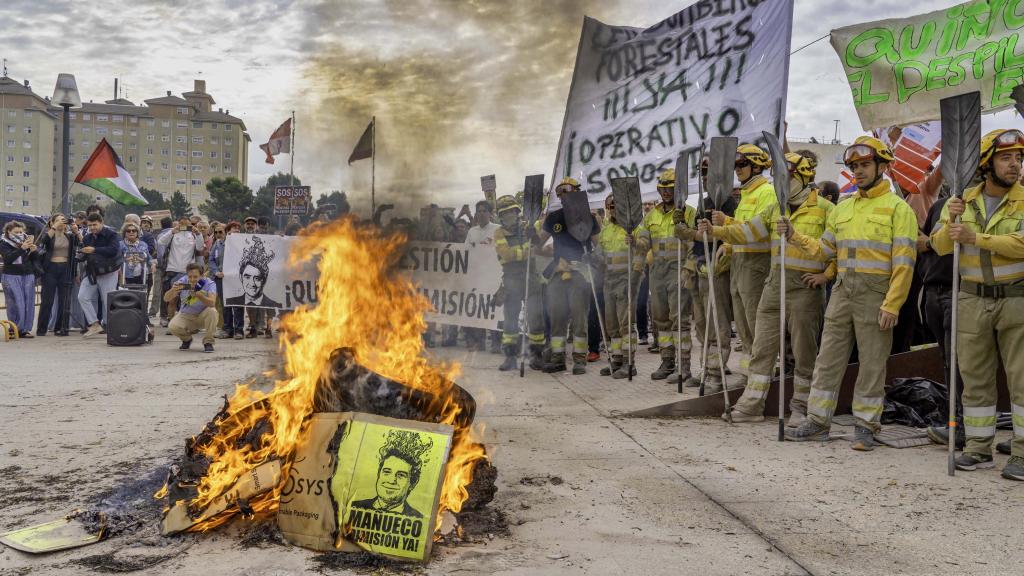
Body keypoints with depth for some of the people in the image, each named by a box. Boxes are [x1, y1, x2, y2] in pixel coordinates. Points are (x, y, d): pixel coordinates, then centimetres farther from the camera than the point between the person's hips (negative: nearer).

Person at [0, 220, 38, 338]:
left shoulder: (27, 241, 11)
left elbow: (33, 260, 13)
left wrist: (33, 251, -8)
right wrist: (22, 248, -27)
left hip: (28, 276, 4)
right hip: (11, 276, -4)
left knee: (29, 303, -1)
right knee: (16, 304, -9)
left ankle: (25, 329, 5)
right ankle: (15, 329, -3)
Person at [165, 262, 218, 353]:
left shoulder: (209, 283, -20)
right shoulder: (182, 281, -14)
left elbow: (212, 303, -36)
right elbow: (166, 299, -19)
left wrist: (199, 295, -53)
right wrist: (173, 290, -40)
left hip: (203, 316, -1)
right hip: (186, 316, 2)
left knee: (212, 311, -33)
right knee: (173, 327, -27)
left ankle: (208, 342, -12)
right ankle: (187, 339, 10)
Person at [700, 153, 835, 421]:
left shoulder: (824, 209, -3)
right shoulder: (776, 209, 14)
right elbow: (748, 231, 7)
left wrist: (827, 274, -10)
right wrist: (716, 231, -5)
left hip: (805, 288, -5)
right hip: (775, 283, 6)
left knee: (804, 351, 4)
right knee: (762, 347, 6)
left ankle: (800, 407, 17)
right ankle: (751, 406, 11)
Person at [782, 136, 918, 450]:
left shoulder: (897, 208, -3)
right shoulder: (843, 208, 16)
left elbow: (904, 262, -9)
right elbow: (824, 249, 17)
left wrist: (892, 305, -16)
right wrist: (794, 236, 2)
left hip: (875, 294, -5)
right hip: (842, 290, 5)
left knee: (872, 362, 3)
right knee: (829, 356, 6)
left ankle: (865, 426, 13)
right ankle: (818, 421, 14)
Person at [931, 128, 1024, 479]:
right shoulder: (963, 201, 7)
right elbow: (940, 247, 3)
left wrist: (975, 237, -24)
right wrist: (951, 223, -15)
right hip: (973, 301, 3)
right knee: (975, 378, 9)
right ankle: (979, 449, 19)